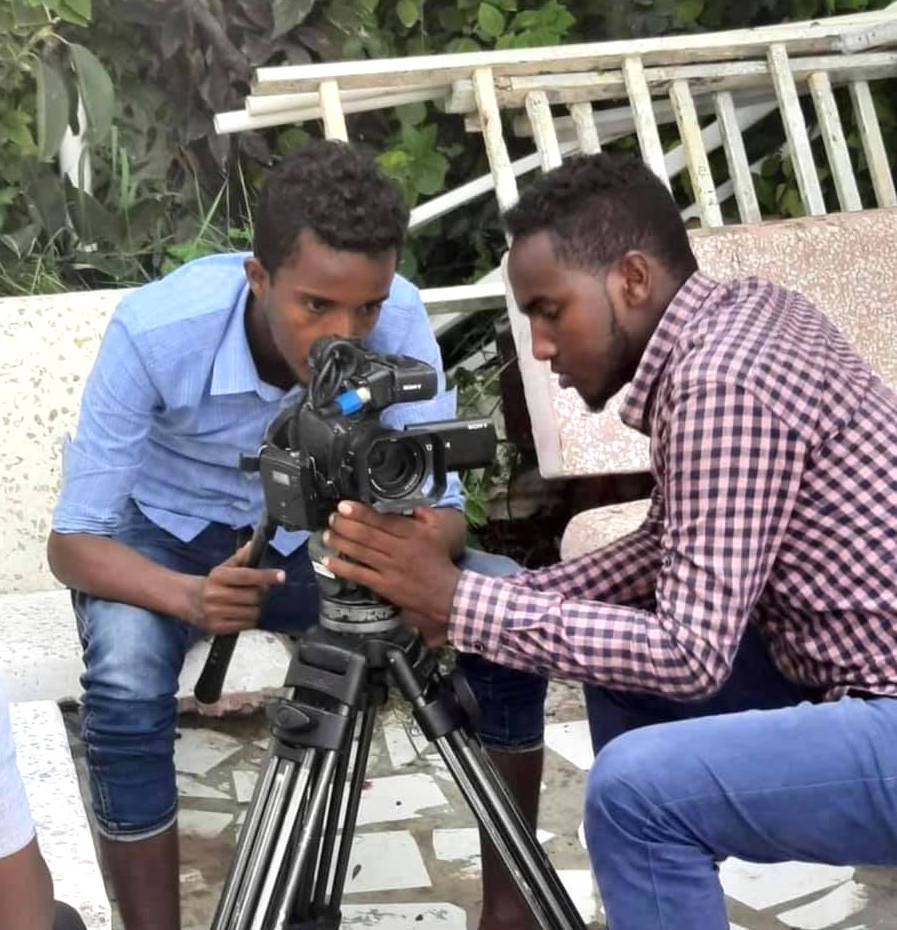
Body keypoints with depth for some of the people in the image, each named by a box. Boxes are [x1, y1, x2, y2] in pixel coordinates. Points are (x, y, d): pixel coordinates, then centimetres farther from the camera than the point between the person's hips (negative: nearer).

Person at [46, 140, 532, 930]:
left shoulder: (399, 317, -26)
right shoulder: (155, 331, -32)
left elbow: (444, 506, -21)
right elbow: (74, 540, -26)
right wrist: (190, 596, -46)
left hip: (313, 535, 2)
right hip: (166, 539, -2)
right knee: (126, 686, -34)